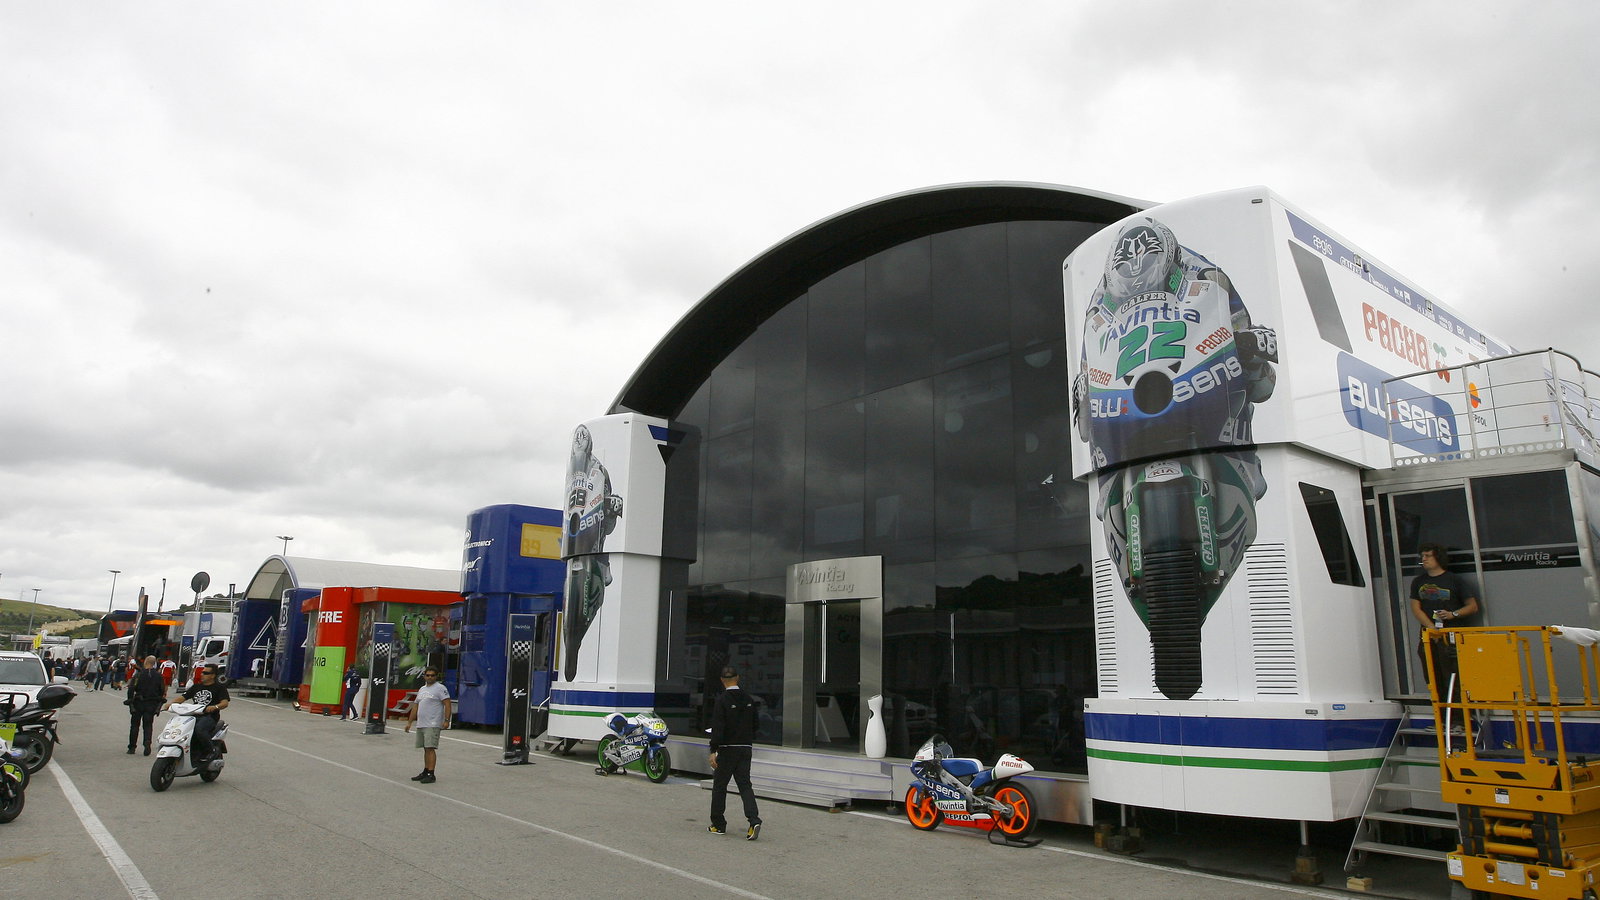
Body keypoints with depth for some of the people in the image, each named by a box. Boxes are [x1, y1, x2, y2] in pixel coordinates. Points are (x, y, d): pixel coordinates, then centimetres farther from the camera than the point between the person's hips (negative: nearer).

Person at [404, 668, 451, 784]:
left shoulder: (440, 688, -7)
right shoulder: (422, 689, 19)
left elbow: (447, 704, -13)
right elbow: (416, 706, 23)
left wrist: (446, 720, -22)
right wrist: (409, 722, 20)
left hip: (433, 725, -8)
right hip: (420, 725, 8)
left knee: (430, 748, -12)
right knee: (426, 748, 13)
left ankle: (431, 774, -11)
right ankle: (425, 772, 21)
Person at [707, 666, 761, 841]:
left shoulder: (722, 700, -12)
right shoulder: (748, 700, 6)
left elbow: (717, 727, -18)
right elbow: (754, 725, 14)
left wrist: (713, 751, -19)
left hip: (727, 749, -5)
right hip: (745, 749, 5)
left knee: (719, 786, 9)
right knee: (745, 784, 5)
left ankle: (718, 824, 17)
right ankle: (754, 820, -13)